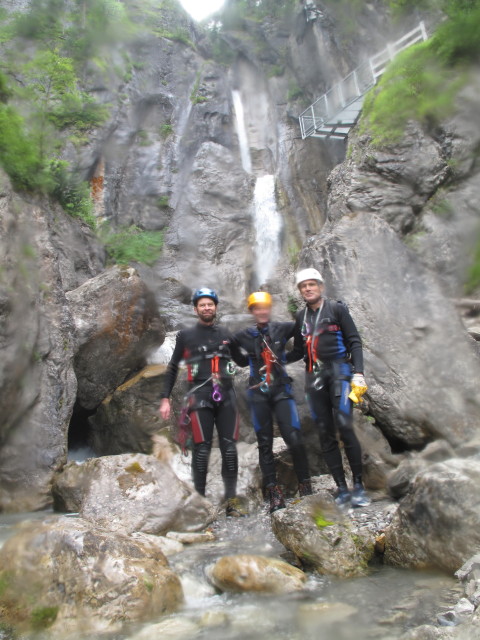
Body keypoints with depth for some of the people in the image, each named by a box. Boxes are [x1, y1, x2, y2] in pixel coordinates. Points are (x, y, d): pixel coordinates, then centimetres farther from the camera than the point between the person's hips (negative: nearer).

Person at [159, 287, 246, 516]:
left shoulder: (225, 334, 15)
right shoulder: (186, 335, 8)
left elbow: (243, 360, 24)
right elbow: (172, 368, 10)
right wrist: (165, 399, 4)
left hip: (226, 395, 3)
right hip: (200, 395, -3)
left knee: (229, 448, -1)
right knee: (202, 448, -7)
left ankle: (231, 499, 5)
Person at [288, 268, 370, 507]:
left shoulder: (337, 309, 4)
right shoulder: (301, 317, 16)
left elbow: (354, 342, -1)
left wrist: (358, 373, -12)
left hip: (338, 371, -4)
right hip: (314, 376, 4)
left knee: (344, 426, -16)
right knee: (325, 433, 1)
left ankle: (358, 486, -6)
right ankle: (341, 488, 6)